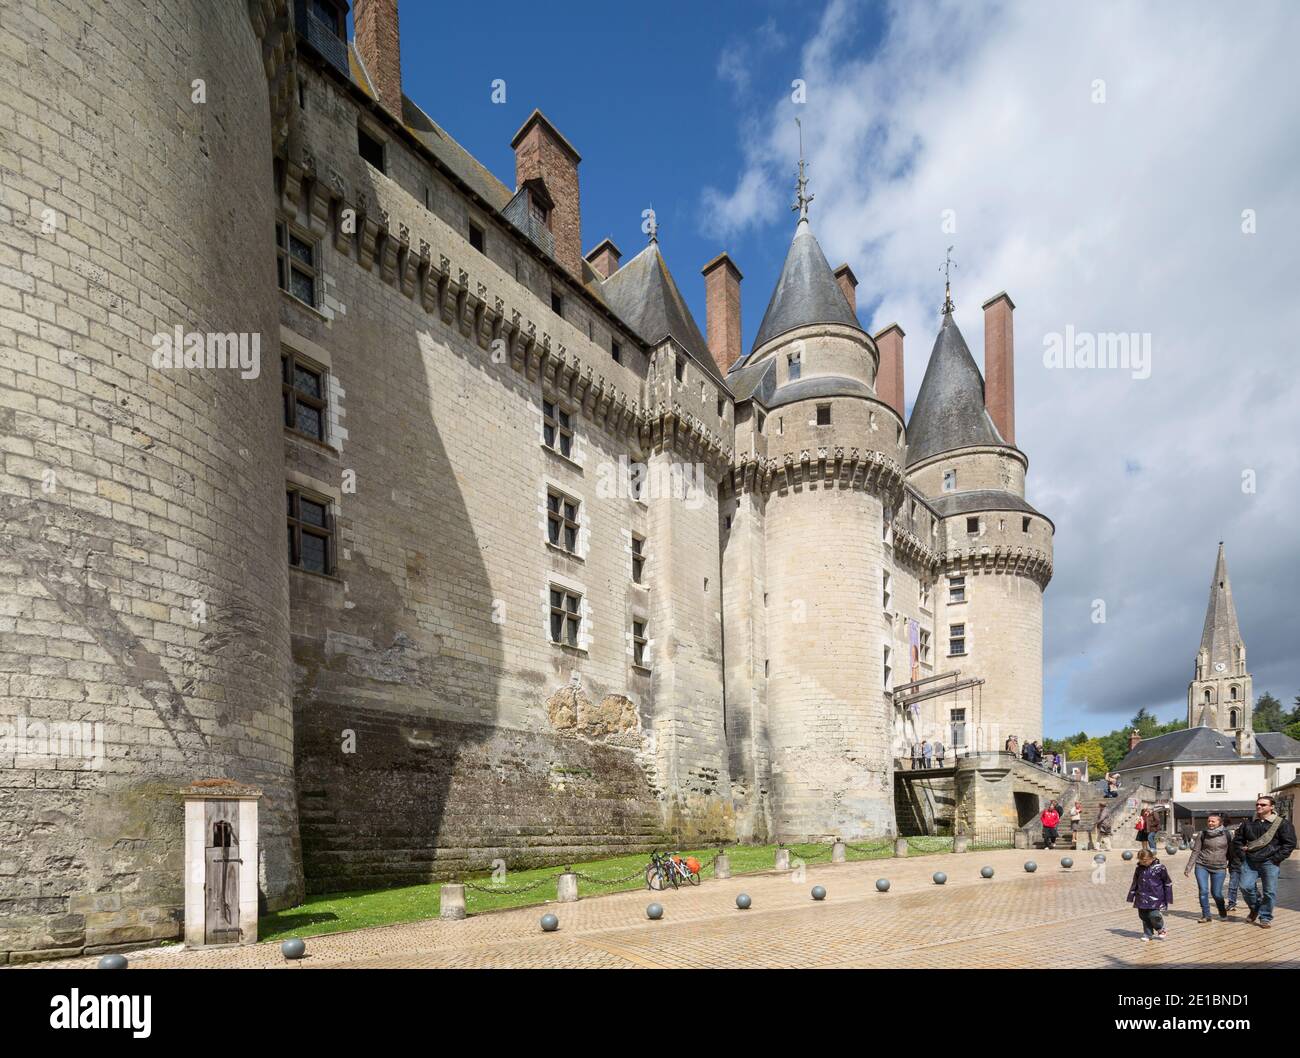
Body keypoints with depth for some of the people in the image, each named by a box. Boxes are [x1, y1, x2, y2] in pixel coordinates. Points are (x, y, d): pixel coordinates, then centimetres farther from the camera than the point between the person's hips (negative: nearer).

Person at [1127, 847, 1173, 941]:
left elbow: (1168, 883, 1)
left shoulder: (1159, 868, -8)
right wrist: (1131, 897, 14)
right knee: (1144, 916, 5)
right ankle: (1148, 934, 20)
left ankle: (1161, 929, 16)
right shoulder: (1139, 868, 4)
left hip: (1155, 897, -4)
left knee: (1153, 915, -12)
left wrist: (1168, 898, 1)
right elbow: (1135, 883, 14)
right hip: (1142, 897, 4)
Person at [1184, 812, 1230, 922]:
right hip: (1202, 866, 1)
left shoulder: (1226, 834, -3)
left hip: (1219, 868, -1)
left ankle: (1223, 913, 27)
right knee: (1203, 891, -4)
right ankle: (1205, 915, 8)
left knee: (1216, 893, 0)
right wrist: (1188, 867, 1)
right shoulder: (1202, 834, -1)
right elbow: (1195, 851, 3)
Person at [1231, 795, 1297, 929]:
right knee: (1246, 887, -6)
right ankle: (1255, 908, 20)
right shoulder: (1248, 823, 11)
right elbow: (1238, 839, 21)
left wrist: (1276, 859, -9)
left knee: (1269, 892, 1)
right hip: (1250, 862, 3)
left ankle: (1265, 918, 15)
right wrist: (1243, 855, 8)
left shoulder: (1282, 824, -1)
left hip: (1269, 863, -3)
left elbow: (1290, 843, -3)